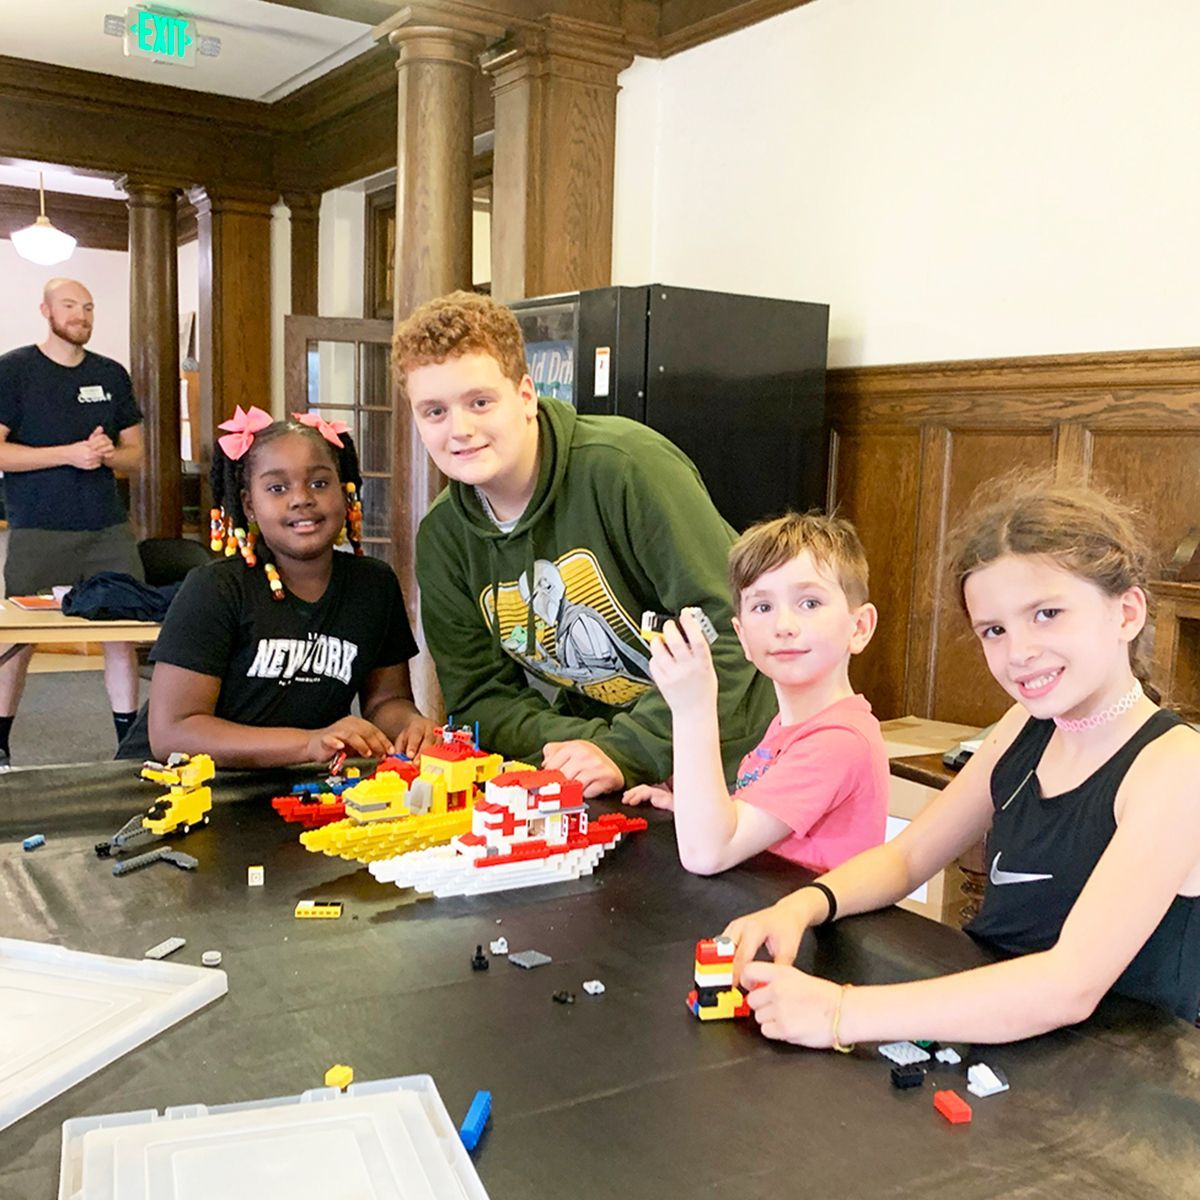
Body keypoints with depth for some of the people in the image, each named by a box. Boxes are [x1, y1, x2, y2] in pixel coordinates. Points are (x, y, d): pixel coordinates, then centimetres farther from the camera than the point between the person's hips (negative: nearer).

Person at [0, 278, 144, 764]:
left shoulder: (112, 374, 12)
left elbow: (135, 454, 15)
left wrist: (109, 453, -8)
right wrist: (70, 453, -16)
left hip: (109, 529, 4)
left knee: (123, 632, 3)